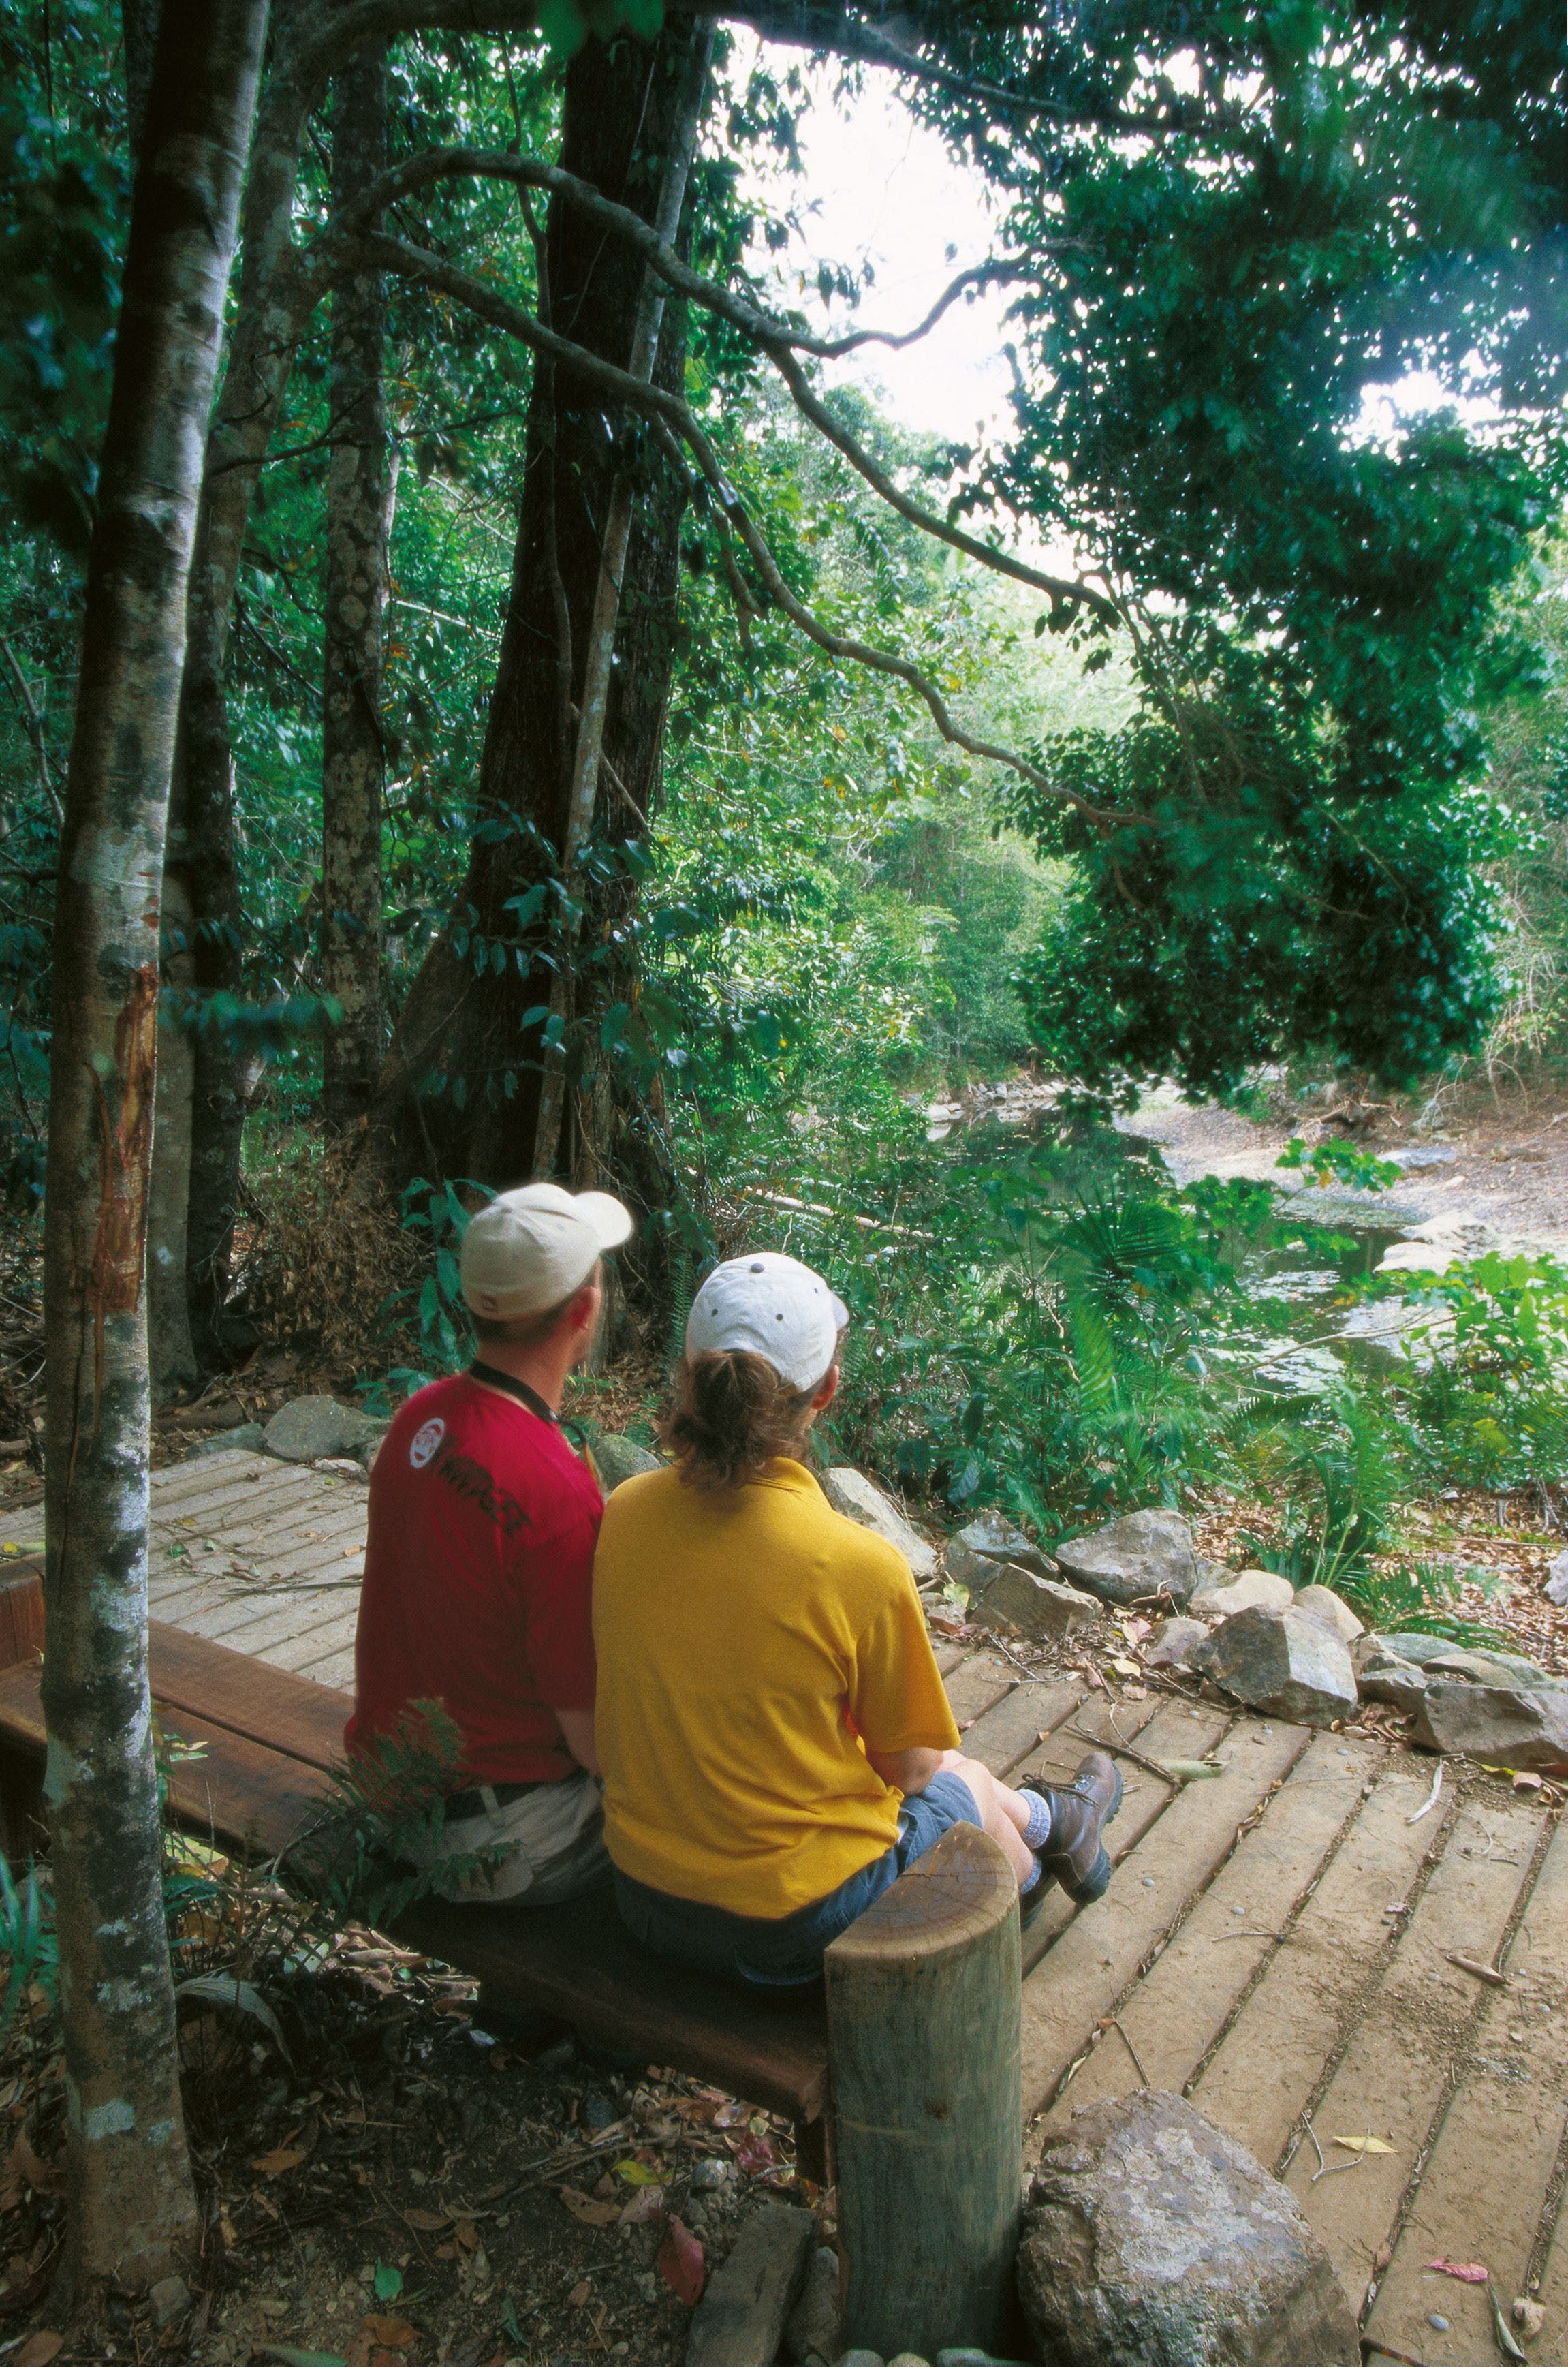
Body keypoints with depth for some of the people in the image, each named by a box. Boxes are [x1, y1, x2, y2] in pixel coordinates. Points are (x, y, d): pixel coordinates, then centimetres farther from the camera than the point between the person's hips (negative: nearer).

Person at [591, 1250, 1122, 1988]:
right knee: (962, 1779, 25)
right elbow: (907, 1767, -11)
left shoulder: (623, 1514, -12)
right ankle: (1050, 1825, 57)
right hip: (799, 1923, -5)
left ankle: (1043, 1821, 54)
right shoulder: (861, 1567, -27)